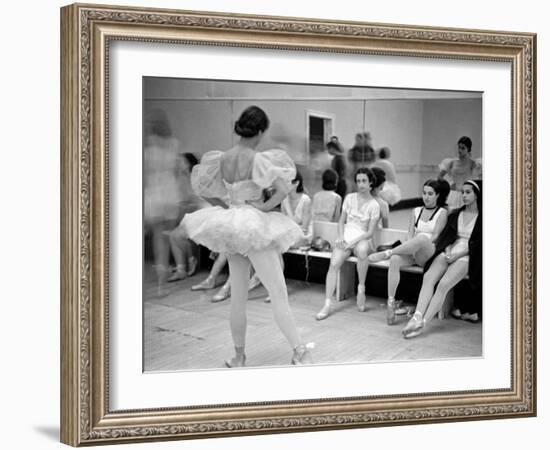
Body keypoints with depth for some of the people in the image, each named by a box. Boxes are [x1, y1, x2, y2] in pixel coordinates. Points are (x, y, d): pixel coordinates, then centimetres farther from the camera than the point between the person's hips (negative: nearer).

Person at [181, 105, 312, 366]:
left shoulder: (222, 159, 1)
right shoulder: (257, 159, -17)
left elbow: (202, 188, 12)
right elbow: (284, 189, -24)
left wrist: (226, 207, 11)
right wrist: (265, 207, -10)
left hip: (230, 227, 6)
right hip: (255, 226, -6)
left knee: (238, 297, 14)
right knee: (278, 293, -2)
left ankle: (239, 357, 22)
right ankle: (299, 351, -2)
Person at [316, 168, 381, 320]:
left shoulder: (374, 205, 0)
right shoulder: (349, 198, 10)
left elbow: (370, 232, -4)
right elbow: (341, 221, 13)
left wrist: (355, 241, -17)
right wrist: (341, 237, -5)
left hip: (362, 238, -2)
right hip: (346, 236, 2)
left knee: (362, 250, -40)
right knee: (334, 264, -24)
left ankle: (361, 287, -21)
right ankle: (328, 304, -28)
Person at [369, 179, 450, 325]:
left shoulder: (442, 213, 8)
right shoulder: (416, 211, 21)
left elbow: (435, 236, -5)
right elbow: (410, 235, 11)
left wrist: (416, 245, -17)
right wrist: (409, 247, -11)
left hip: (429, 254, -4)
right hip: (413, 252, 4)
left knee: (421, 238, -40)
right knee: (395, 260, -32)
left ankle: (386, 253, -36)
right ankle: (391, 302, -36)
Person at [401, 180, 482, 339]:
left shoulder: (481, 217, 7)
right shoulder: (455, 214, 23)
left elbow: (478, 244, -2)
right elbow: (446, 235, 15)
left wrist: (458, 254, -12)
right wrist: (447, 251, -6)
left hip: (466, 256, -4)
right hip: (449, 252, 4)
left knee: (444, 284, -29)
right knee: (428, 277, -26)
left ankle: (423, 323, -36)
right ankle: (417, 317, -40)